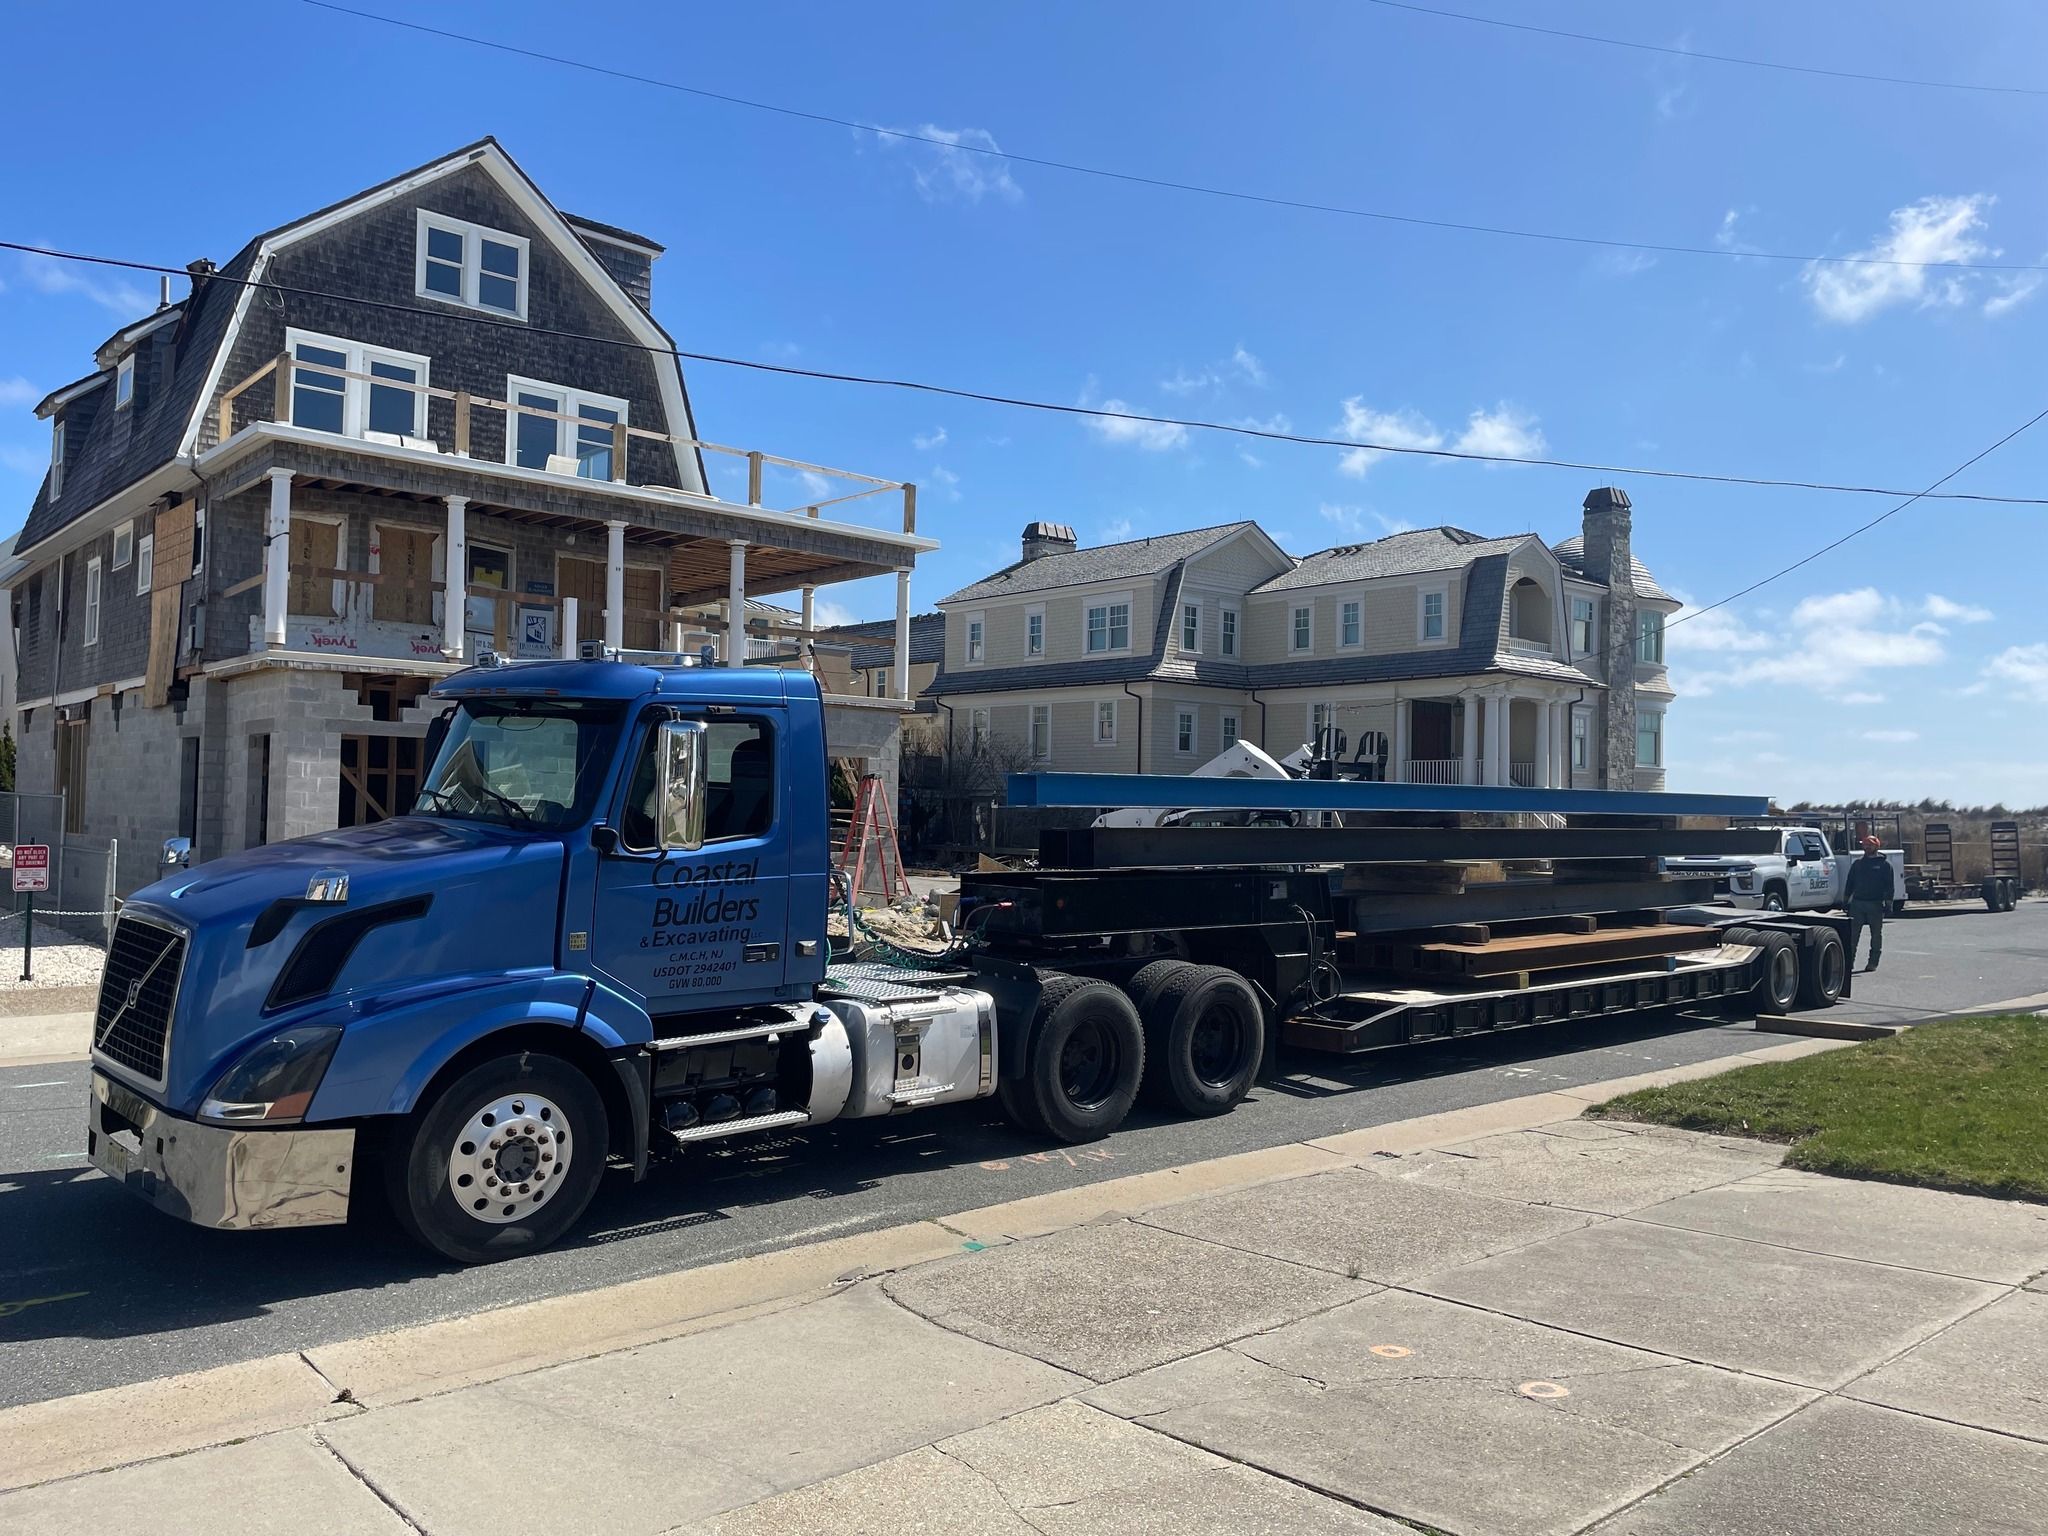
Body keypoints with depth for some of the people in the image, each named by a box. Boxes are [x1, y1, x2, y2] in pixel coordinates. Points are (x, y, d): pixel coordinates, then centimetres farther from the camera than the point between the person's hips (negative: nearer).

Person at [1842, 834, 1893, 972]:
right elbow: (1849, 883, 16)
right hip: (1857, 903, 3)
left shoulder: (1885, 864, 3)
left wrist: (1888, 903, -9)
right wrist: (1845, 900, 10)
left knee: (1876, 934, 5)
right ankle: (1849, 960, 0)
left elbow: (1889, 886, -1)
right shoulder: (1857, 864, 14)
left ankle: (1873, 962, 11)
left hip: (1876, 905, -3)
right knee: (1852, 933, -2)